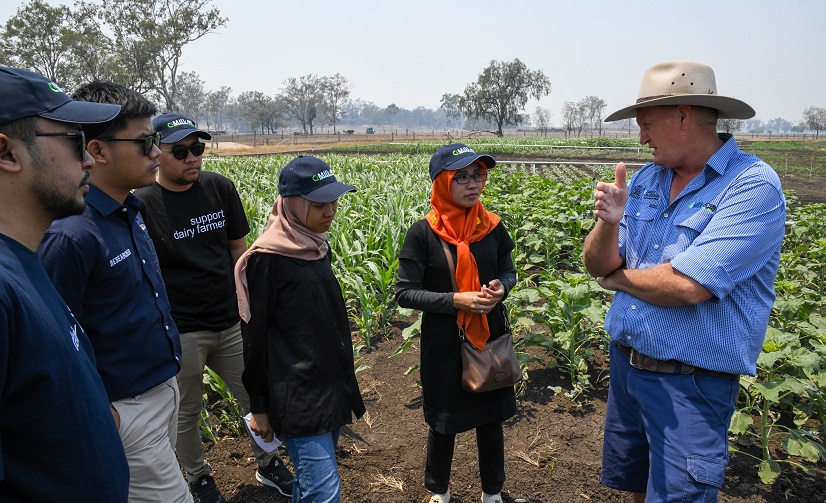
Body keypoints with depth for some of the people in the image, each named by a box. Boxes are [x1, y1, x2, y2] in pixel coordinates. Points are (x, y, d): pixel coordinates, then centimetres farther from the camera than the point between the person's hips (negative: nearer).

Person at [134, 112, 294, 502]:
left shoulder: (219, 188, 0)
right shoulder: (141, 205, -12)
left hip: (231, 321, 4)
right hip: (181, 332, -4)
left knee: (257, 397, 16)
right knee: (187, 412, 15)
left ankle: (268, 464, 40)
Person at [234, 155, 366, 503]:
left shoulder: (316, 247, 7)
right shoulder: (268, 259, -17)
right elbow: (255, 336, -12)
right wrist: (258, 406, -7)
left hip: (330, 386, 7)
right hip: (297, 396, -7)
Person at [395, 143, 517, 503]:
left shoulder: (491, 226, -4)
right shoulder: (424, 233, -15)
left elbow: (508, 271, 10)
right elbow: (405, 293, -13)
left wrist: (501, 288, -13)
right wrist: (455, 300, -24)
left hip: (491, 337, 3)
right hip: (444, 343, -3)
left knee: (491, 419, 18)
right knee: (444, 423, 15)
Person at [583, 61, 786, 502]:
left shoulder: (753, 186, -18)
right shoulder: (646, 179, 3)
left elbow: (687, 286, -28)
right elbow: (597, 265, 2)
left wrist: (619, 278, -9)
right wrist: (608, 222, -19)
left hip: (691, 384, -6)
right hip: (625, 364, 7)